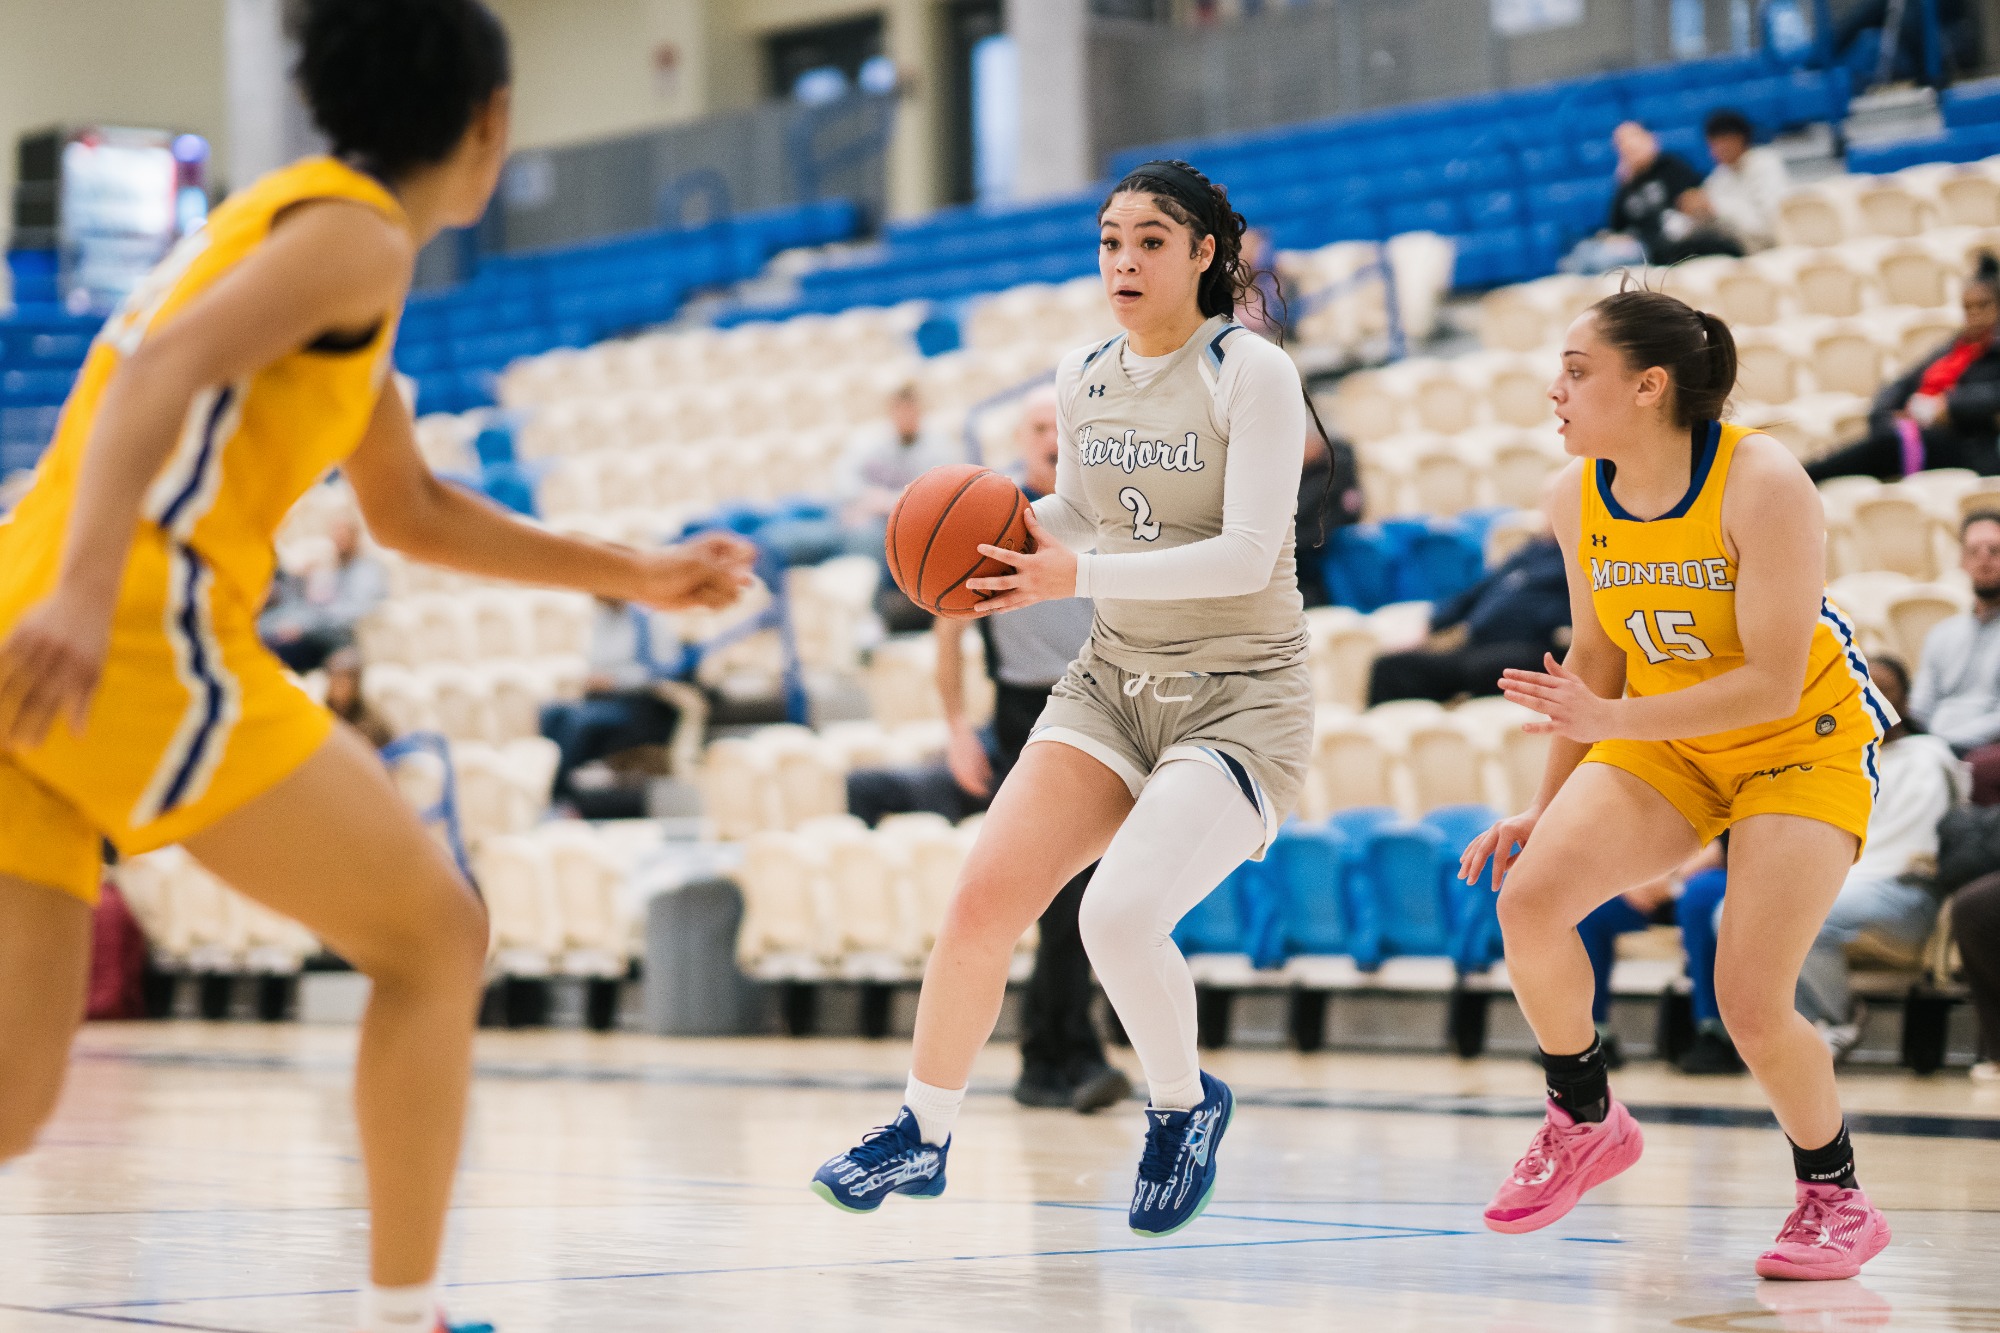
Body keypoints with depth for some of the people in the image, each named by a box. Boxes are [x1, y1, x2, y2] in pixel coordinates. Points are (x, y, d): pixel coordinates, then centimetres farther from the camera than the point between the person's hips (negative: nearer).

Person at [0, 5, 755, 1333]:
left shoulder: (297, 222, 29)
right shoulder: (357, 231, 0)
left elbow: (411, 511, 39)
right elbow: (165, 367, -18)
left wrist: (630, 575, 41)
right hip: (142, 636, -9)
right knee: (435, 934, 7)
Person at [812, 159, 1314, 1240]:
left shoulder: (1253, 375, -12)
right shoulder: (1081, 379, 7)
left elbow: (1248, 552, -20)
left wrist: (1079, 576, -28)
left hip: (1241, 696, -6)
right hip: (1114, 680, 6)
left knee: (1119, 917, -25)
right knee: (983, 897, -10)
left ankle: (1185, 1107, 4)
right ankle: (922, 1132, 10)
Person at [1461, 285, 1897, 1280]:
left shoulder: (1761, 482, -26)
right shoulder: (1577, 497, -8)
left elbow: (1774, 682, -29)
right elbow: (1597, 658, 7)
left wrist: (1608, 722, -37)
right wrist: (1546, 808, 8)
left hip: (1803, 741, -5)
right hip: (1665, 742, 5)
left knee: (1751, 1002, -17)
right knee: (1530, 896, -19)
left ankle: (1837, 1198, 9)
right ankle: (1585, 1122, 3)